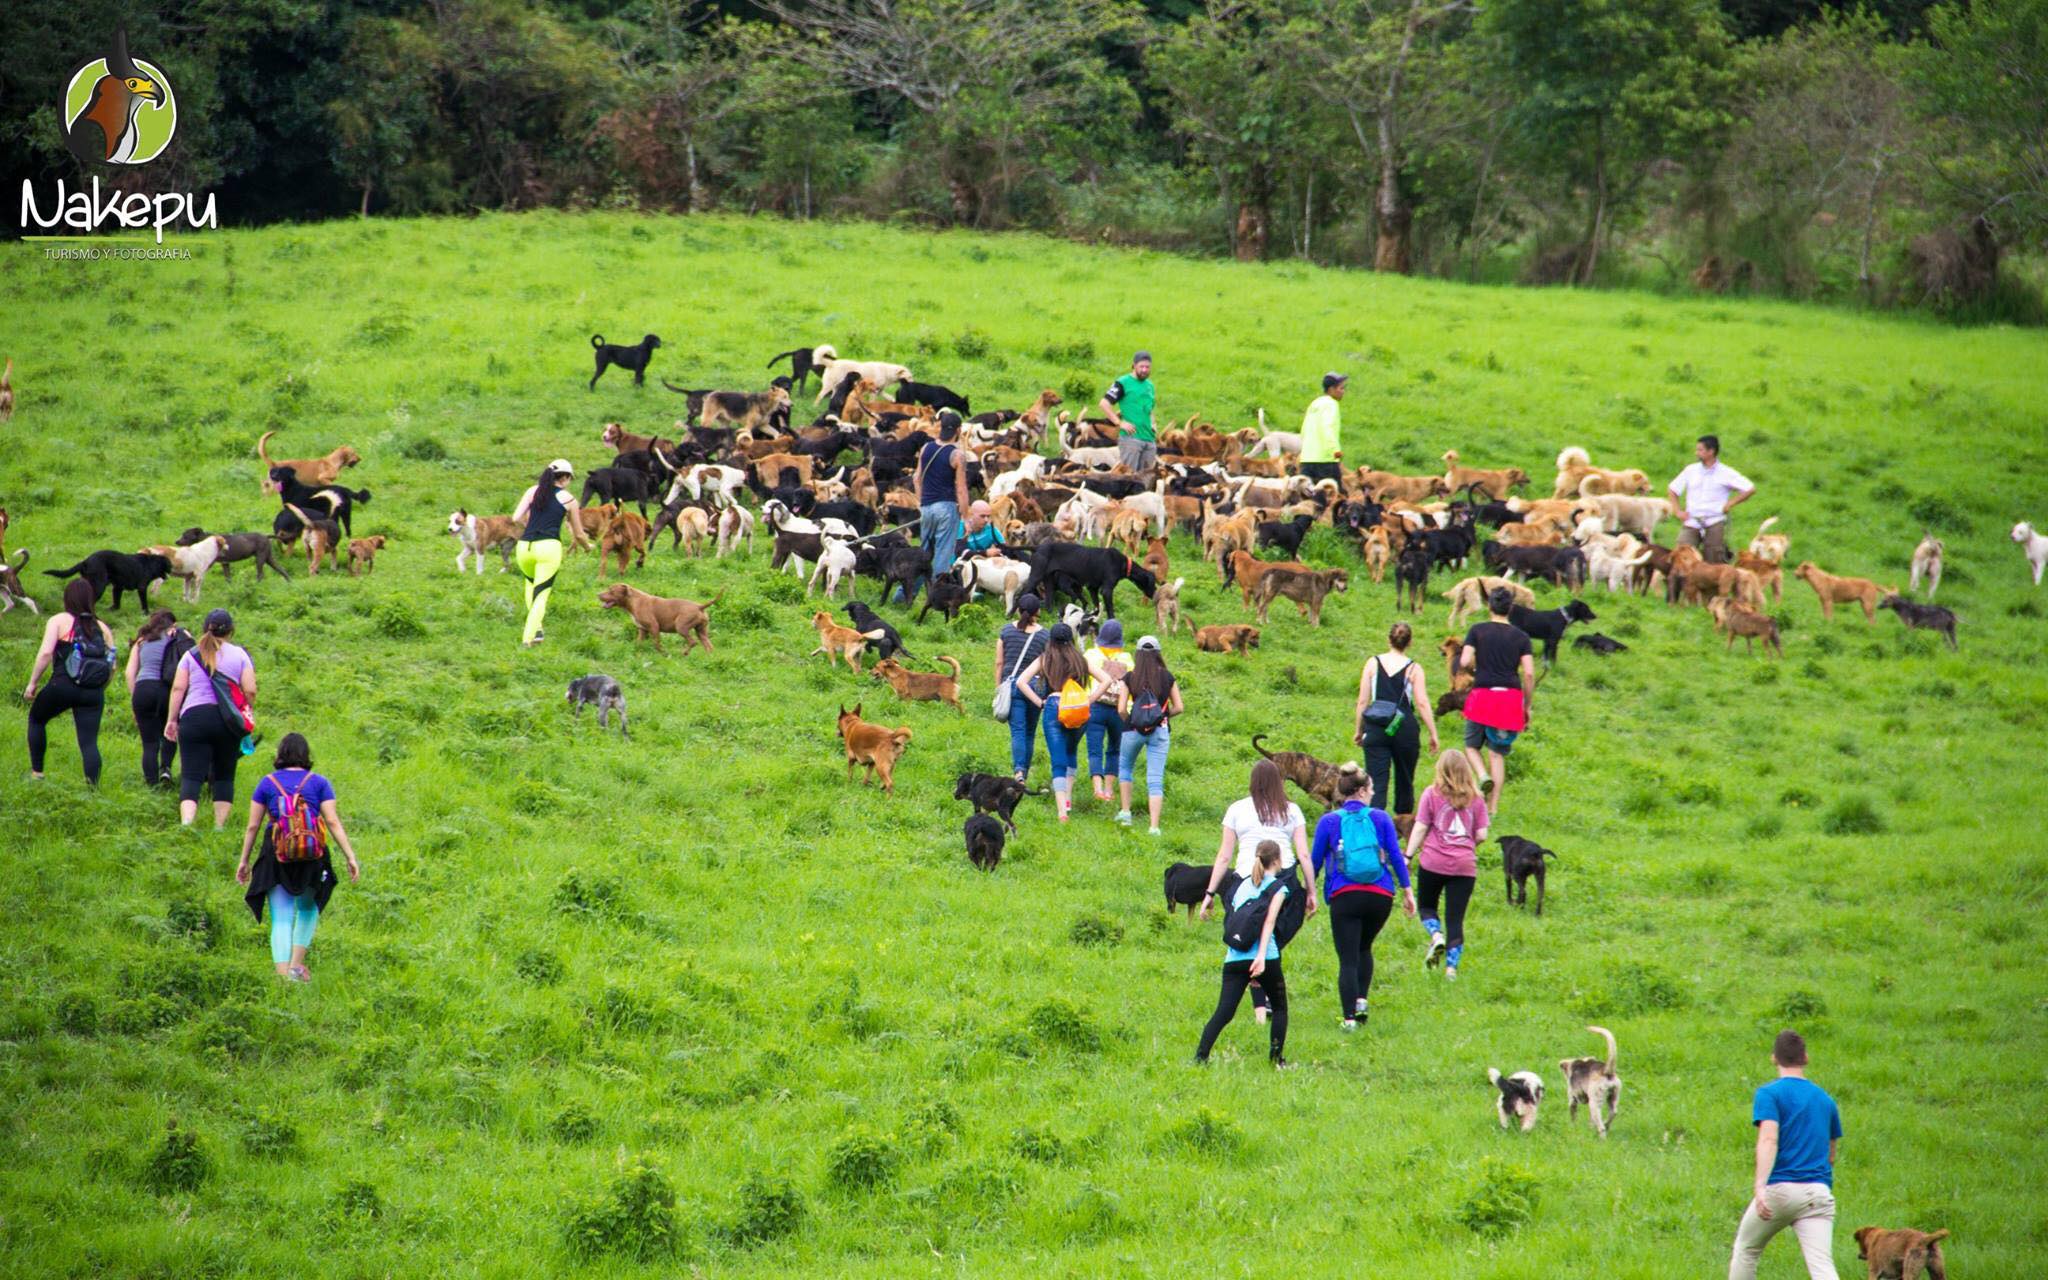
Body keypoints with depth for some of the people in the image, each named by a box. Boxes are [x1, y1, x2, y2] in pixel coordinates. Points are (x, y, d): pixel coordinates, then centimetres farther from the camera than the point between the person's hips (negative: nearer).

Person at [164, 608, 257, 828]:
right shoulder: (239, 655, 6)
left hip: (194, 718, 0)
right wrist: (249, 716, 17)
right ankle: (220, 825, 11)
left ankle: (186, 822, -26)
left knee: (191, 775, -6)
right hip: (228, 720, 0)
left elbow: (178, 688, 2)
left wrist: (171, 719, 8)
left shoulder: (191, 655, 7)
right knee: (224, 776, 13)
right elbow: (250, 691, 1)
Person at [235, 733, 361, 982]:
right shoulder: (318, 783, 5)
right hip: (312, 858, 0)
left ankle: (283, 971, -13)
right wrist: (351, 857, -3)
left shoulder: (267, 783, 7)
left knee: (281, 919, 1)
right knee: (308, 908, 24)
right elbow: (333, 821, -3)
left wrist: (244, 861, 15)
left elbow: (252, 826, 7)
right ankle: (297, 963, 13)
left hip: (277, 855, 0)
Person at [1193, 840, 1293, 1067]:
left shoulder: (1242, 885, 21)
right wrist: (1261, 956, -19)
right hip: (1265, 959, -4)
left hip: (1234, 958, 4)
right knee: (1279, 1008, 16)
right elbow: (1269, 921, -9)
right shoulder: (1278, 886, 4)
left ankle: (1201, 1056, -19)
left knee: (1224, 1012, -3)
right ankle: (1277, 1058, 10)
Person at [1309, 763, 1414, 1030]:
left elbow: (1314, 861, 7)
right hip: (1380, 895, 2)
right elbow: (1396, 856, 4)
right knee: (1363, 949, 24)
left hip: (1344, 895, -2)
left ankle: (1350, 1017, -7)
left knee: (1348, 959, 0)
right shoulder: (1380, 818, 5)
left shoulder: (1328, 821, 3)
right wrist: (1407, 891, 11)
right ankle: (1362, 1000, 11)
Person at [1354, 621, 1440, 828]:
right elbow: (1423, 704, -6)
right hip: (1405, 729, 0)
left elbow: (1362, 701, 2)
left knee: (1376, 780, -3)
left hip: (1376, 728, 0)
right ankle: (1404, 816, 30)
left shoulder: (1373, 663, 2)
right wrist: (1433, 735, 1)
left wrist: (1359, 730, 12)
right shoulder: (1413, 669, -3)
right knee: (1405, 779, 18)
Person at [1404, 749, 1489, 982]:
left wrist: (1408, 856, -1)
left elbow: (1420, 828, -5)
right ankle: (1452, 966, -2)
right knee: (1456, 918, 6)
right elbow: (1482, 835, 4)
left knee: (1427, 906, 19)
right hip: (1465, 865, 2)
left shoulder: (1432, 793, -2)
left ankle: (1437, 937, -9)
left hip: (1433, 862, -1)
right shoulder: (1476, 798, 4)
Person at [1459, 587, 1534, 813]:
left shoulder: (1477, 631, 0)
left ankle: (1483, 777, -15)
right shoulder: (1521, 636, 3)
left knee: (1471, 745, 16)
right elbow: (1529, 673, -2)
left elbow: (1464, 661, -10)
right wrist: (1528, 706, 7)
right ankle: (1494, 809, 4)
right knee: (1498, 753, 7)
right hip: (1511, 697, 2)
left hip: (1483, 694, -2)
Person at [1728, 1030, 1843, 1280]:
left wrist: (1760, 1185, -25)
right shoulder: (1825, 1099, 16)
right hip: (1819, 1192, 3)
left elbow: (1768, 1139, -16)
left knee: (1745, 1250, 20)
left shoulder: (1769, 1093, -1)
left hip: (1780, 1188, -3)